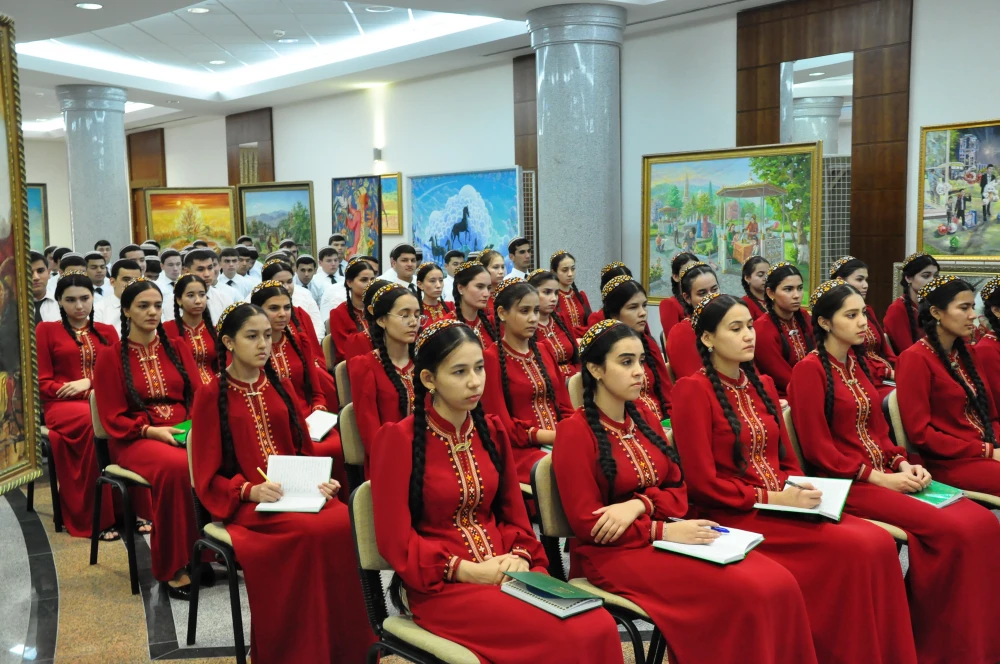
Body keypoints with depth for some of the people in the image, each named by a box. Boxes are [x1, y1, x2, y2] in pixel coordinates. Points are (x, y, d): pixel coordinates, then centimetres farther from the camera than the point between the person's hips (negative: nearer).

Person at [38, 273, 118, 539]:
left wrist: (89, 382, -8)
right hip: (62, 405, -2)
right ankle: (97, 518, -30)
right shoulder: (46, 330, 10)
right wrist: (71, 390, -13)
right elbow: (42, 383, 4)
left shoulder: (107, 331, 18)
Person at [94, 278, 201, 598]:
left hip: (184, 434, 3)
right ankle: (172, 566, -26)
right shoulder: (110, 357, 3)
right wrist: (151, 430, -18)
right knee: (176, 466, -38)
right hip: (135, 439, -3)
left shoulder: (177, 350, 13)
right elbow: (113, 418, -2)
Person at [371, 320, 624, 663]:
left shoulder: (491, 431, 9)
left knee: (599, 626, -20)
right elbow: (396, 541, -10)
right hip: (442, 586, -5)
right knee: (567, 636, -26)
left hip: (504, 574, 6)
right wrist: (466, 570, -17)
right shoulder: (398, 439, -9)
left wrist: (519, 558, -6)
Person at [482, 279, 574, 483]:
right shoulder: (490, 358, -5)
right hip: (519, 449, -6)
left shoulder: (544, 352, 15)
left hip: (559, 442, 6)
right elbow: (503, 426, -9)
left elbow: (564, 406, 14)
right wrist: (553, 436, -16)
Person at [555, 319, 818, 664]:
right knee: (741, 591, -24)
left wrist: (640, 505, -12)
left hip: (665, 536, 7)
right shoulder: (574, 432, -10)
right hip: (613, 552, -6)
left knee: (779, 582, -15)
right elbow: (587, 524, -12)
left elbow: (678, 491, 10)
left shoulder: (644, 419, 11)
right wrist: (663, 531, -19)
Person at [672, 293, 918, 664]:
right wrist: (773, 498, -16)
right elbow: (703, 482, -14)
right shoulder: (693, 390, -10)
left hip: (782, 505, 7)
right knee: (852, 549, -23)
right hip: (733, 515, -7)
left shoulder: (762, 386, 14)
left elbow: (787, 460, 17)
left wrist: (801, 492, -4)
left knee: (879, 542, -15)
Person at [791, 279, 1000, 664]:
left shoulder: (859, 364, 15)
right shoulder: (810, 370, -9)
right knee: (949, 530, -22)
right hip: (846, 483, -8)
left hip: (883, 474, 8)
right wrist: (877, 477, -15)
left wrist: (903, 465, 0)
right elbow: (818, 449, -13)